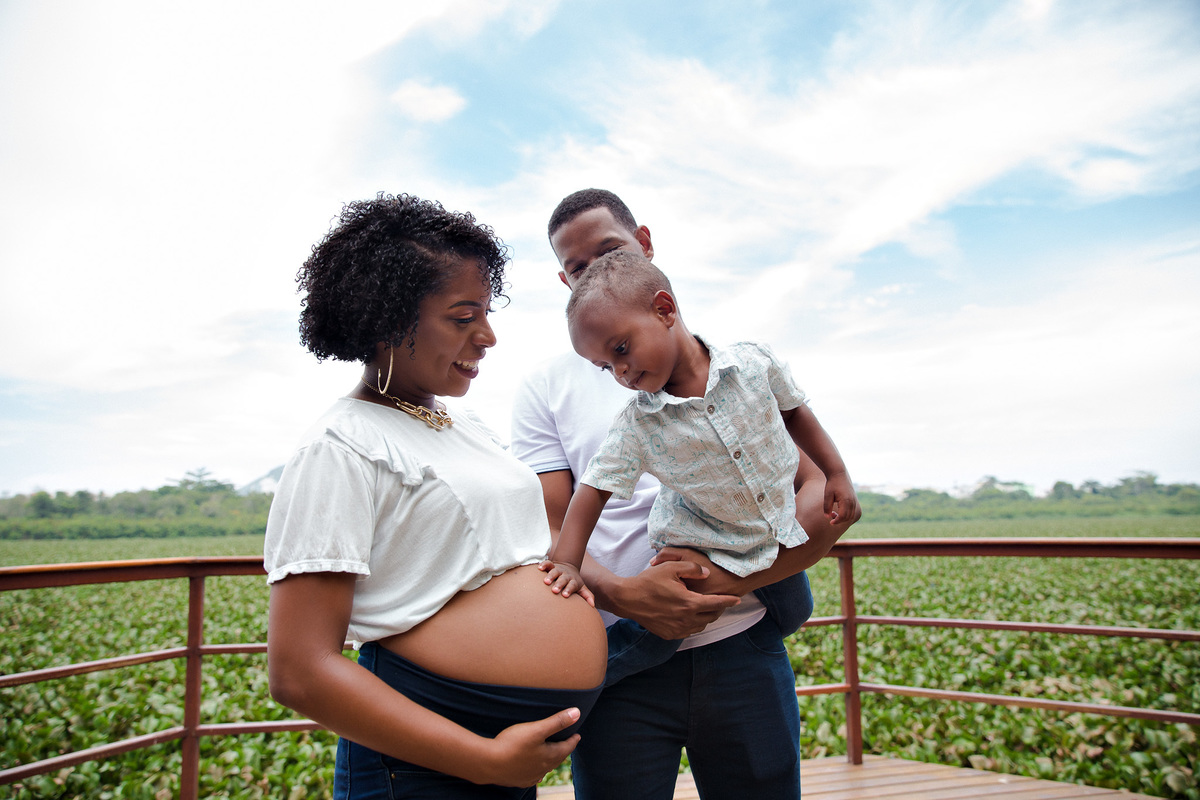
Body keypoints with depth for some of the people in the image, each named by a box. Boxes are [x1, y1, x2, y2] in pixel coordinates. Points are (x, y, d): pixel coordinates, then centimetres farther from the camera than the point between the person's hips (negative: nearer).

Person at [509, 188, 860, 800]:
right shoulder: (545, 388, 6)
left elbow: (830, 496, -3)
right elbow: (548, 531, -3)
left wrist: (730, 577, -18)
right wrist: (622, 595, -23)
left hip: (742, 647, 1)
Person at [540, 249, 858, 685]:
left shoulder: (754, 363, -19)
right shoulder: (635, 428, -21)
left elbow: (794, 411, -2)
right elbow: (593, 490, -16)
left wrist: (836, 473, -1)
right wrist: (567, 563, -24)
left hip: (781, 539, 2)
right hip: (699, 553, -2)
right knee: (654, 639, -6)